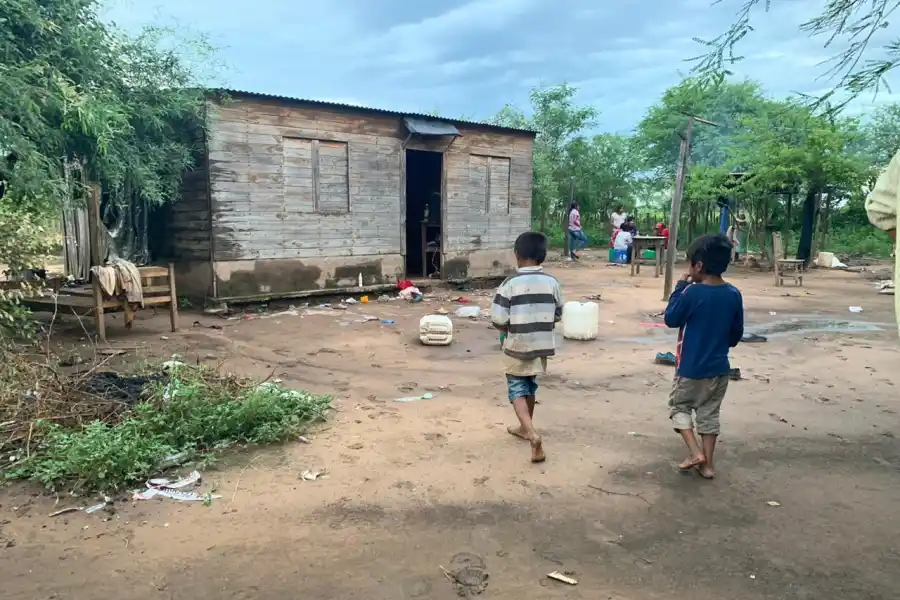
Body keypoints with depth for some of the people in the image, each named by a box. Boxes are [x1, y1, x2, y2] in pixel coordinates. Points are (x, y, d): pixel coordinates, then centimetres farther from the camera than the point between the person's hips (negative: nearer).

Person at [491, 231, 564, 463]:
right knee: (530, 386, 22)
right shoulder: (552, 282, -4)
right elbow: (557, 316, 6)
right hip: (542, 345, 4)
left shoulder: (510, 284, -16)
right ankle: (525, 427, 37)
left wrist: (508, 329, 6)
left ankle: (533, 434, -13)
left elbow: (498, 320, -15)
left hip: (517, 346, -4)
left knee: (517, 389, 6)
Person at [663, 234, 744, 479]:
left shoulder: (692, 293, -21)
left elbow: (671, 319, -7)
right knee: (709, 413, 16)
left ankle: (695, 452, 2)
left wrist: (680, 286, -5)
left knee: (679, 406, 15)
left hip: (691, 368, -5)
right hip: (719, 367, 5)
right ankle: (707, 464, 21)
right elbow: (737, 333, 6)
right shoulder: (734, 294, -3)